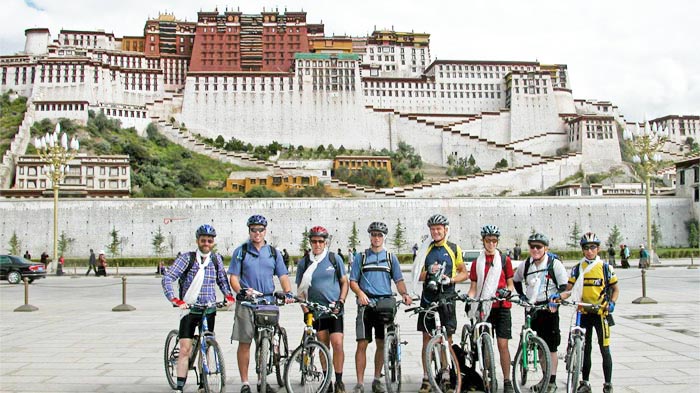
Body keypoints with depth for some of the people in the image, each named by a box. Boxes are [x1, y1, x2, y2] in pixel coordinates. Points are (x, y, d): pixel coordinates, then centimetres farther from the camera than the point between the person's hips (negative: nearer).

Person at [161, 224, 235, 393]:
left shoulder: (216, 259, 5)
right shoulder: (187, 258, -6)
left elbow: (222, 279, 17)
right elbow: (167, 279, -12)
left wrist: (229, 296, 0)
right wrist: (176, 300, -24)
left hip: (209, 310, 3)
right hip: (190, 309, -3)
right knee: (185, 348, -9)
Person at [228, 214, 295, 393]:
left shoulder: (274, 252, 11)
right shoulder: (241, 251, 5)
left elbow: (283, 276, 8)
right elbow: (233, 277, 0)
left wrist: (288, 293, -11)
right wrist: (241, 291, -20)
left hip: (268, 302, 2)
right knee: (244, 343, -1)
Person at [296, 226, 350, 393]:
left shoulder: (335, 259, 2)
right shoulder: (304, 263, 4)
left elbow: (344, 282, 8)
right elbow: (301, 291, 7)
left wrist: (340, 301, -5)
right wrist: (306, 311, -2)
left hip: (335, 310, -1)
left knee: (337, 344, -11)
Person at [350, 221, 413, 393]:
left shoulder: (391, 257, 12)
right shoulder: (360, 257, 9)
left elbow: (398, 280, 7)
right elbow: (353, 281, 5)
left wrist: (404, 293, -12)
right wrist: (360, 293, -14)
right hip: (366, 304, -2)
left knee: (382, 344, 7)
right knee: (362, 344, -7)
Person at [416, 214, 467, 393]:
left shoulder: (454, 249, 5)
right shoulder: (425, 249, 8)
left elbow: (464, 273, 8)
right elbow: (418, 276, 7)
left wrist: (451, 279, -10)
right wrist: (429, 272, -13)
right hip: (428, 297, 1)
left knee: (447, 338, 2)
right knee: (427, 338, 3)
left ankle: (446, 375, 12)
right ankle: (426, 378, 9)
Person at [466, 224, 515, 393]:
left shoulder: (504, 260, 7)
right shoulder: (477, 263, 10)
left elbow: (510, 283, 8)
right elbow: (474, 286, 8)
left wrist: (507, 291, -14)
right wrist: (469, 299, -11)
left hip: (501, 307, -2)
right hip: (483, 308, 2)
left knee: (502, 344, -6)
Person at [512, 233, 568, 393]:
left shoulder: (555, 264, -7)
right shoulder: (526, 264, 6)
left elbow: (564, 286, -7)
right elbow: (516, 280, 23)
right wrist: (522, 296, 12)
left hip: (549, 308, -4)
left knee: (551, 347, -1)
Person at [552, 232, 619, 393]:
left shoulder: (606, 267, 0)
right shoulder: (577, 269, 4)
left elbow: (615, 289, 6)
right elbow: (569, 291, 1)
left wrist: (612, 303, -12)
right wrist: (558, 296, -19)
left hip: (601, 313, -2)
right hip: (583, 313, 2)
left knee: (604, 349, 0)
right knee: (585, 349, 10)